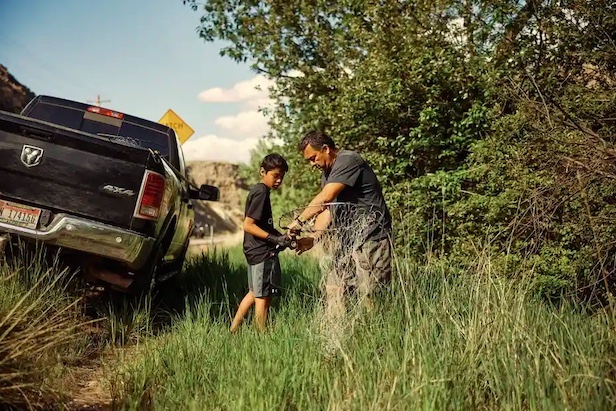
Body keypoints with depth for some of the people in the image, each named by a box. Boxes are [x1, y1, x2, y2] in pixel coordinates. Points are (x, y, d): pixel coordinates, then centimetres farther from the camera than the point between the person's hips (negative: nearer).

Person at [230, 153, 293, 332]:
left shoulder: (257, 190, 14)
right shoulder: (261, 192, -16)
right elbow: (248, 225, -22)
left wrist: (281, 235, 8)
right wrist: (275, 239, -22)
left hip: (255, 251, 10)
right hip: (263, 252, -10)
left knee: (255, 293, 19)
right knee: (264, 296, -3)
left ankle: (233, 330, 23)